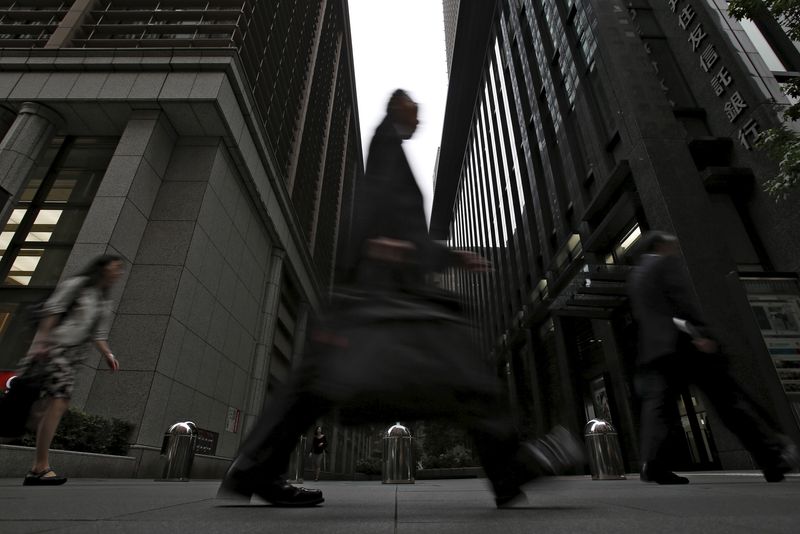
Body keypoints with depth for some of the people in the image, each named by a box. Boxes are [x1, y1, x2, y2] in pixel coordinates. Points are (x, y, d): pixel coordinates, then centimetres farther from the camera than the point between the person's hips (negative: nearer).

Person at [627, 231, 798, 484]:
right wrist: (704, 333, -14)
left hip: (653, 348, 5)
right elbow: (684, 299, -9)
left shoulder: (635, 276, 23)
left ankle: (653, 465, -9)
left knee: (658, 405, 0)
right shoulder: (667, 262, 4)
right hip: (683, 343, -4)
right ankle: (774, 457, 11)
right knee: (730, 398, 5)